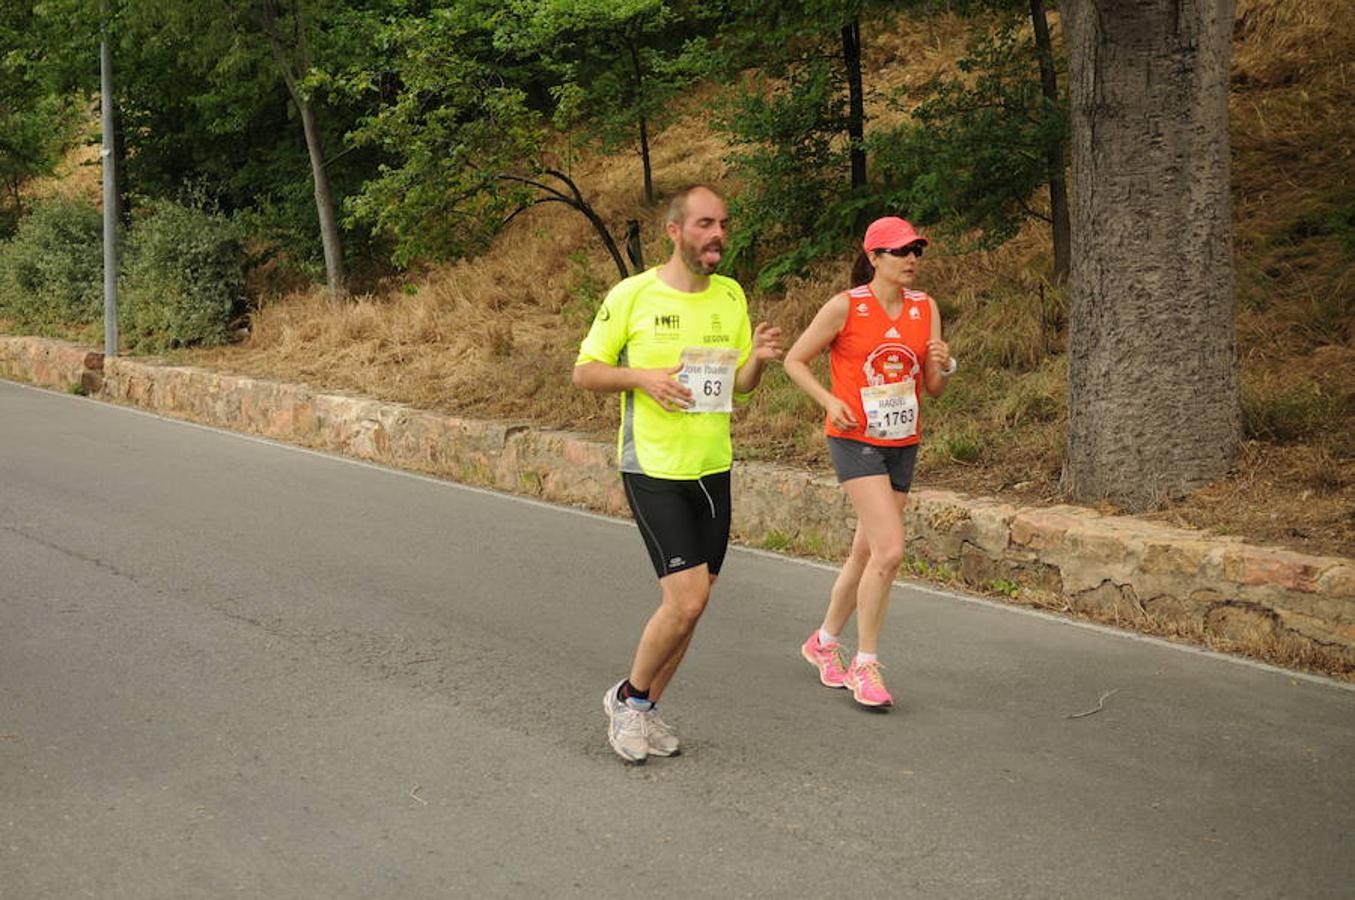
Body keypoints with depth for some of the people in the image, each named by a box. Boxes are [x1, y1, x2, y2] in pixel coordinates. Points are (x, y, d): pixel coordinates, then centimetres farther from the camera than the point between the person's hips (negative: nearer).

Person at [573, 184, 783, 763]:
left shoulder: (731, 296, 7)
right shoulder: (632, 295, -8)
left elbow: (740, 387, 13)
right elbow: (585, 371, -2)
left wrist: (758, 358, -9)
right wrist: (642, 377, -19)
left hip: (713, 469, 6)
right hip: (653, 470, -6)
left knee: (683, 601, 10)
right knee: (689, 597, -15)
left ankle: (643, 711, 27)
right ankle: (628, 695, 9)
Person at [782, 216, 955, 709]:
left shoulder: (925, 308, 6)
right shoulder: (845, 307, -9)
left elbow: (933, 388, 8)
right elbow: (794, 360, -1)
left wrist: (944, 364, -13)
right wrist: (830, 400, -14)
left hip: (902, 443, 6)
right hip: (855, 440, -6)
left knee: (866, 553, 13)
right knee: (890, 549, -18)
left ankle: (825, 641, 33)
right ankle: (865, 663, -6)